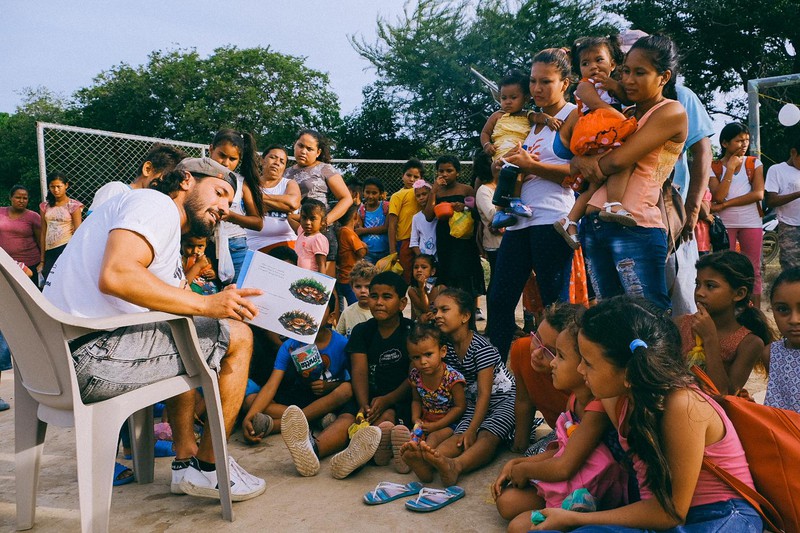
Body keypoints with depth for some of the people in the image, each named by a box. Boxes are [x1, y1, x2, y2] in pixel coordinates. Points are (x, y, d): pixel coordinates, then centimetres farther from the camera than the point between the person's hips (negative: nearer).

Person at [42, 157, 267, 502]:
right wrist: (205, 304, -20)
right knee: (237, 336, -5)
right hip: (92, 353, -11)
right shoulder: (157, 204, -6)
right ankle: (208, 467, 6)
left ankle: (186, 461, 25)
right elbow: (115, 275, -24)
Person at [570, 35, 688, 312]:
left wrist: (584, 161, 4)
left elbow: (617, 161, -15)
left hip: (634, 228, -7)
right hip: (594, 225, 7)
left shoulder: (671, 112, -4)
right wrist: (580, 162, -7)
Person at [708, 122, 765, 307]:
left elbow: (759, 194, -8)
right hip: (724, 224, -1)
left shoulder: (754, 163, 5)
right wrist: (730, 168, -13)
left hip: (751, 223, 1)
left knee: (754, 270, 3)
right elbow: (719, 196, -12)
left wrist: (725, 204, -13)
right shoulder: (714, 167, 1)